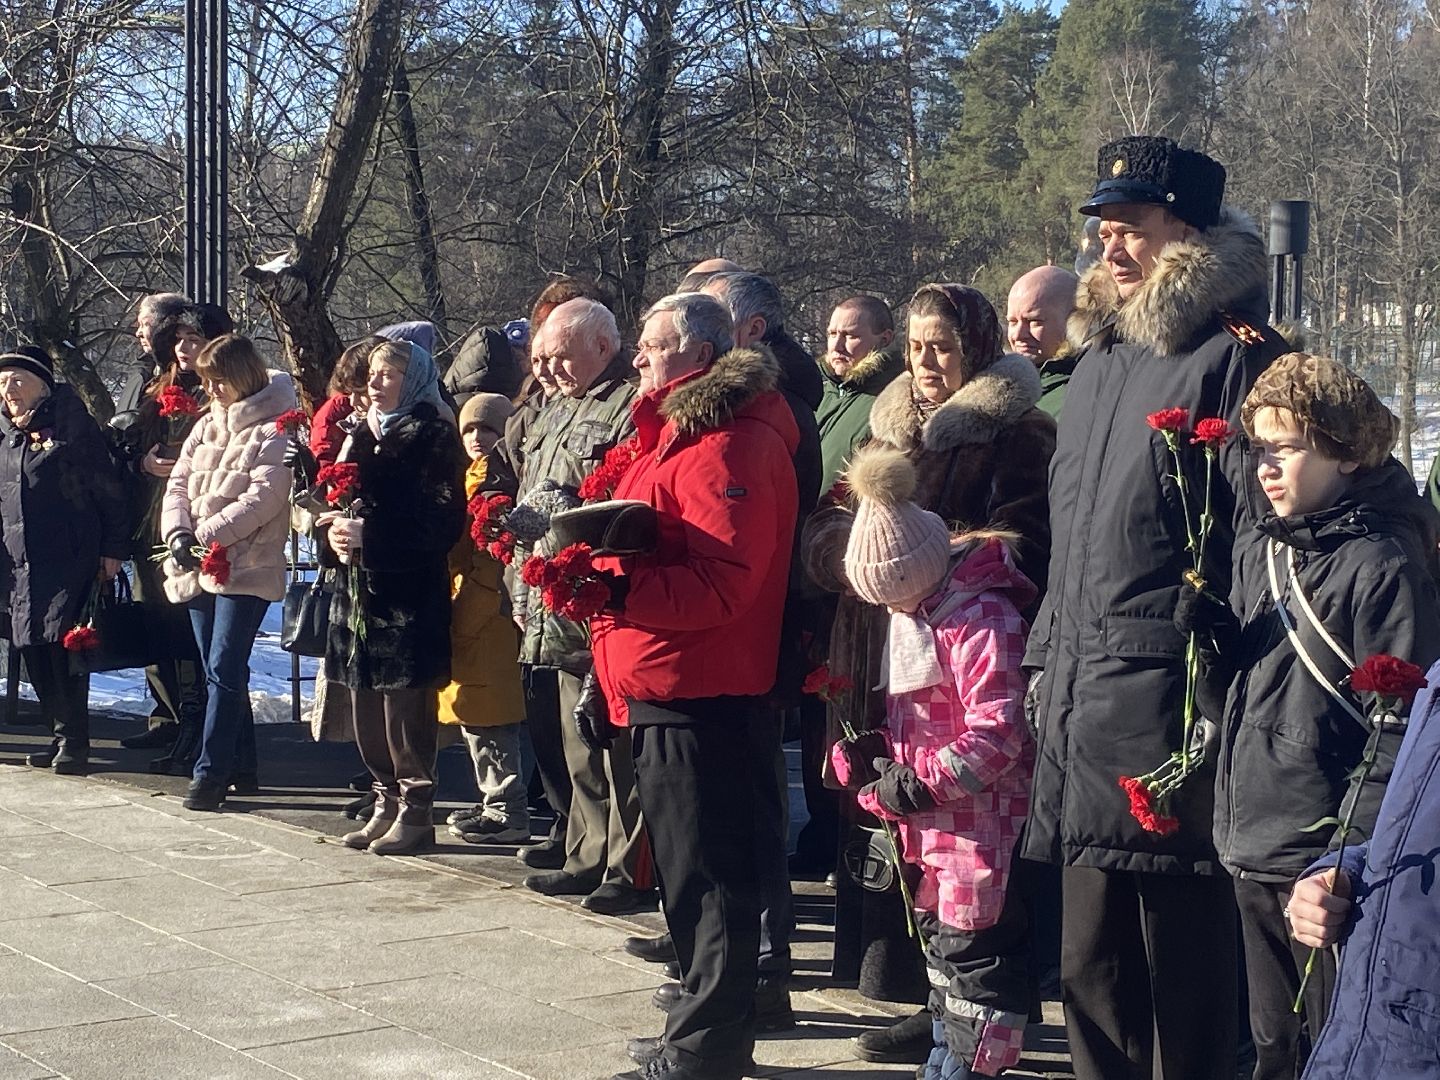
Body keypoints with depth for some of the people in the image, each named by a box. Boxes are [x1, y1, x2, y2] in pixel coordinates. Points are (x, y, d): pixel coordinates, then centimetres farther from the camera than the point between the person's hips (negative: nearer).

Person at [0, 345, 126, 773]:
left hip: (69, 559, -7)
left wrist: (113, 548, -8)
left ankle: (73, 742, -6)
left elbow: (108, 491, -4)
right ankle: (61, 735, 15)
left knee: (63, 646, -12)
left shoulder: (73, 428, -4)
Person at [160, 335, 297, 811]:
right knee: (220, 670, 12)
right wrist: (178, 533, -9)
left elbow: (264, 496, -17)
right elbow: (178, 484, 10)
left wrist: (206, 535, -19)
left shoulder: (274, 428, -7)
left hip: (247, 566, -8)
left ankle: (211, 771, -9)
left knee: (224, 670, -11)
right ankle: (241, 765, 22)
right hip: (197, 566, 8)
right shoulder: (207, 426, 16)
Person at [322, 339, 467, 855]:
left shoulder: (434, 439, -5)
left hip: (408, 591, -7)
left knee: (405, 705, -6)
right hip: (359, 585, 7)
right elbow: (340, 499, 22)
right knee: (366, 705, 9)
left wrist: (369, 533, -18)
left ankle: (415, 809, 2)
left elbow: (443, 521, -13)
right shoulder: (361, 435, 18)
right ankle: (387, 801, 19)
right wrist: (334, 529, -1)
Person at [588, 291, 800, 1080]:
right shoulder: (678, 431, 19)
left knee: (706, 877, -3)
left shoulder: (727, 446, -14)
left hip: (698, 697, -11)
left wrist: (618, 591, -28)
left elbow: (719, 584, -23)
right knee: (692, 872, 17)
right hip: (672, 689, 11)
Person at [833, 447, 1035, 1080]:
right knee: (937, 935, 17)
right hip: (932, 821, 10)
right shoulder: (914, 614, 12)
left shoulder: (981, 618, -18)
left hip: (979, 817, -10)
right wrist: (873, 755, 6)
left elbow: (996, 732, -23)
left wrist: (922, 783, -22)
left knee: (971, 945, -6)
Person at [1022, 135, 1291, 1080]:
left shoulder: (1235, 359, -9)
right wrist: (1047, 653, 20)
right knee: (1092, 960, 16)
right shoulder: (1099, 362, 18)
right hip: (1080, 698, 9)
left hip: (1170, 702, -9)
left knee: (1184, 960, -2)